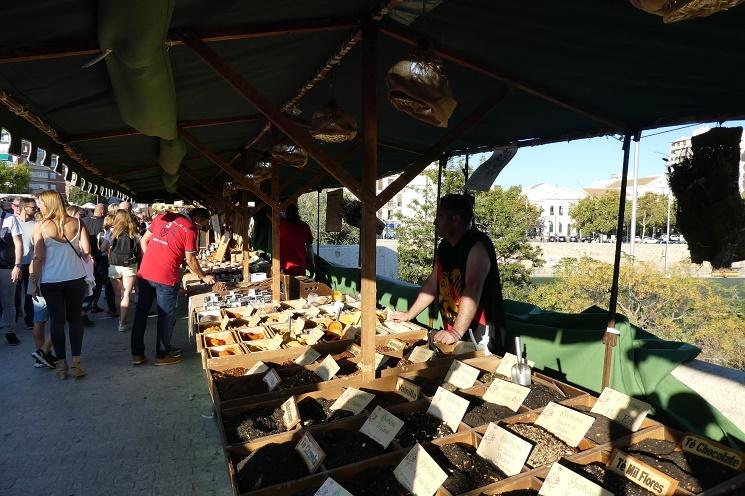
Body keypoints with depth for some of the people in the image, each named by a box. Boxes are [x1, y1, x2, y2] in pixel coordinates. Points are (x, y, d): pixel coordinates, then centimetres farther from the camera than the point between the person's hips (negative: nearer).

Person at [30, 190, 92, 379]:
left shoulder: (41, 226, -6)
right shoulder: (76, 222, -2)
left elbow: (38, 257, -7)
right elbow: (86, 250, -5)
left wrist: (33, 282, 1)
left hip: (50, 281, -1)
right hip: (76, 278, 1)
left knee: (57, 320, 9)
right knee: (75, 318, 10)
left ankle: (61, 364, 15)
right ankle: (76, 363, 10)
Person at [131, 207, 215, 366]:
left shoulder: (163, 217, 12)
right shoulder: (190, 229, -7)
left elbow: (143, 241, 14)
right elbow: (190, 260, -5)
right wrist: (204, 277, 8)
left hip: (144, 273, 6)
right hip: (166, 278, -6)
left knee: (141, 313, 14)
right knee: (166, 317, 8)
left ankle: (137, 354, 22)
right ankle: (162, 355, 18)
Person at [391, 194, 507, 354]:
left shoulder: (477, 245, -17)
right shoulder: (444, 246, 10)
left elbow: (473, 290, -28)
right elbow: (433, 283, 16)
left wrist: (457, 333, -34)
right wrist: (408, 315, 14)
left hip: (480, 334, -7)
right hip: (451, 331, 7)